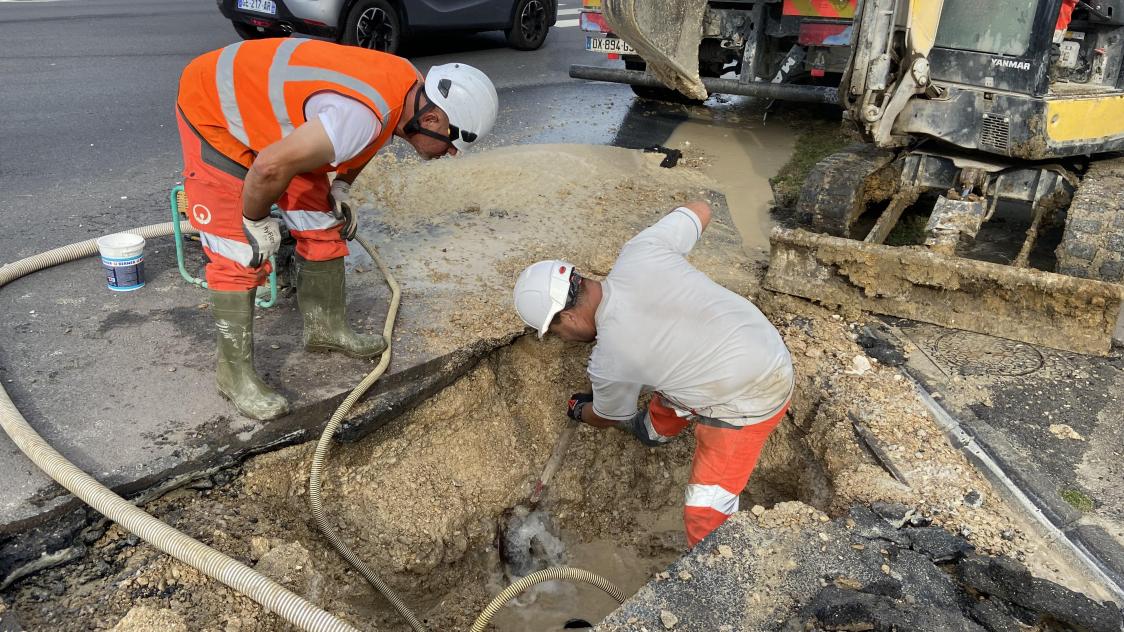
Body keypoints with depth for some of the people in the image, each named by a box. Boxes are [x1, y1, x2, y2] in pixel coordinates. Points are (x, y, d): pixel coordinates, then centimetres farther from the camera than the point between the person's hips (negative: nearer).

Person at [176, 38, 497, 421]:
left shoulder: (409, 86, -8)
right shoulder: (365, 115, -37)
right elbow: (270, 168, -36)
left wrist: (340, 189, 4)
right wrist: (256, 222, -18)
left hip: (264, 102, 9)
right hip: (213, 107, -9)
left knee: (322, 226, 10)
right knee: (240, 255, -9)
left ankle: (326, 328, 27)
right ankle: (235, 374, 5)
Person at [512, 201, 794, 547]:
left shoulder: (609, 360, -21)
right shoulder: (640, 249, -13)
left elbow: (606, 417, 3)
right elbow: (700, 209, 3)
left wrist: (579, 410, 27)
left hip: (750, 399, -9)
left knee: (704, 514, -4)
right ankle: (657, 428, 61)